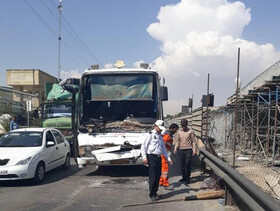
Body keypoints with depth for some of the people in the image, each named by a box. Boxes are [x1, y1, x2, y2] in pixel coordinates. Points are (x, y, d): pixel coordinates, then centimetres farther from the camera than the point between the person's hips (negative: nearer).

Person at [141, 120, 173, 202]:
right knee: (153, 177, -8)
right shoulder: (150, 134, -2)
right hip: (151, 157, -7)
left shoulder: (160, 136, 20)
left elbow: (163, 149, 26)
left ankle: (155, 192, 19)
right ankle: (152, 194, 2)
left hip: (159, 157, 7)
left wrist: (168, 158, 22)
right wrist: (144, 157, -15)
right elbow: (143, 146, -7)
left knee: (158, 176, 8)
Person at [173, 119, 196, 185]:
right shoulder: (179, 132, 9)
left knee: (188, 165, -4)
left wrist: (194, 150, -8)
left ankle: (187, 179, 4)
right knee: (182, 165, 8)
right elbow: (177, 141, 13)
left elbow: (193, 141, -1)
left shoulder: (191, 131, -2)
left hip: (188, 150, -4)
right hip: (181, 150, 4)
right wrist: (175, 148, 1)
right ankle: (184, 177, 21)